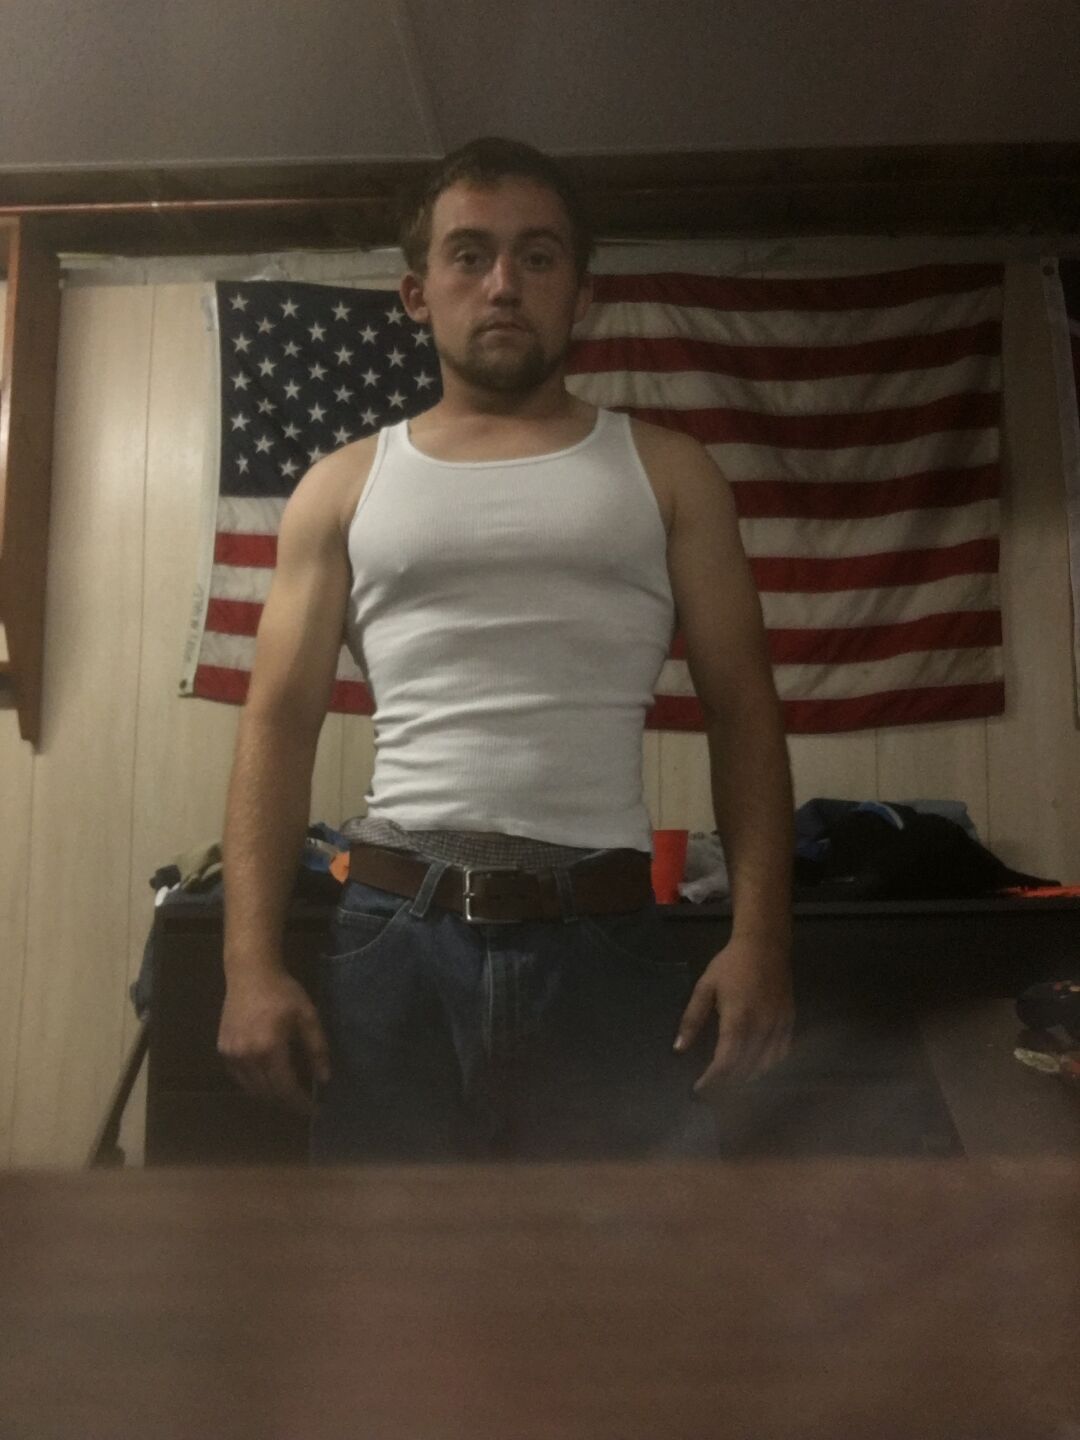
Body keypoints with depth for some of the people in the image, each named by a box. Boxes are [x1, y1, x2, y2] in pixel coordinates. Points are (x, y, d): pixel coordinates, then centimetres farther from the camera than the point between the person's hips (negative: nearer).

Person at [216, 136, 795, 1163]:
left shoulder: (665, 474, 9)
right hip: (395, 935, 1)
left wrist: (759, 934, -7)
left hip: (604, 942, 0)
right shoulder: (344, 489, 10)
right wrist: (251, 964, -5)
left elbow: (742, 709, 5)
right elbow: (280, 723, 5)